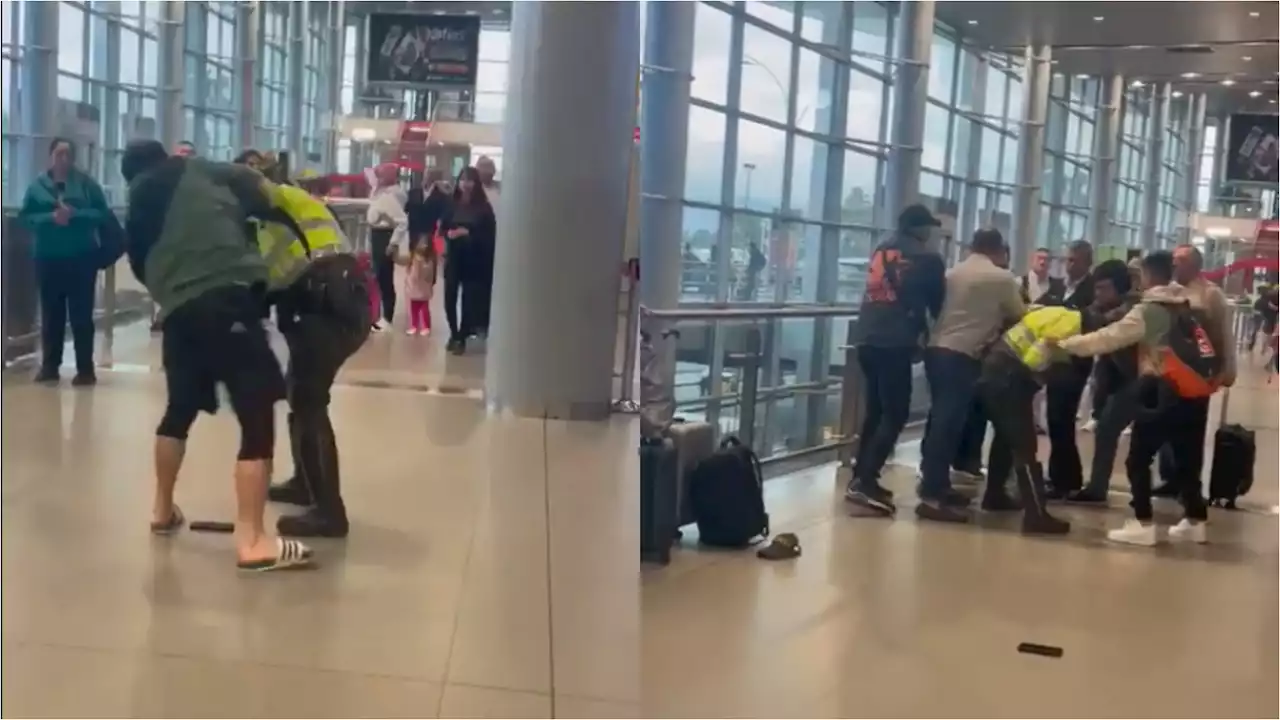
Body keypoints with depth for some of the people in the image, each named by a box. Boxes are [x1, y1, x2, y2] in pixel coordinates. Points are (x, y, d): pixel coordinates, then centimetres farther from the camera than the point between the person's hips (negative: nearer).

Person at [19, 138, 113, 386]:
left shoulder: (86, 183, 2)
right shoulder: (38, 186, 7)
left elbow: (103, 214, -5)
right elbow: (25, 217, 1)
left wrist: (75, 214, -19)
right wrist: (50, 217, -15)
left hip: (82, 257, -2)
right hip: (49, 258, 2)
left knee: (81, 315, -1)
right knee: (51, 314, 8)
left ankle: (85, 369, 3)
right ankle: (49, 366, 17)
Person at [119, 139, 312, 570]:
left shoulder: (137, 209, 25)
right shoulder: (198, 173, 14)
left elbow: (142, 267, 22)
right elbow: (259, 191, 5)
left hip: (178, 311, 6)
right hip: (227, 296, -6)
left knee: (180, 410, 27)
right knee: (257, 418, -6)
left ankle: (163, 510, 41)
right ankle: (252, 541, -11)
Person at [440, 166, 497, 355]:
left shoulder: (483, 207, -3)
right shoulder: (452, 205, 5)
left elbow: (489, 235, -6)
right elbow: (443, 227, 8)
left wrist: (468, 233, -15)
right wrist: (449, 233, -13)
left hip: (474, 260, -2)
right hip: (453, 258, 2)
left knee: (469, 300, -1)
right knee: (450, 299, 2)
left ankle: (462, 338, 12)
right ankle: (454, 334, 24)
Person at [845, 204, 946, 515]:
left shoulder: (880, 250, 18)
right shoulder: (928, 258, 2)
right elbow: (938, 305, 10)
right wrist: (921, 336, 28)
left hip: (867, 338, 7)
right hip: (895, 343, -7)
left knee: (876, 410, 17)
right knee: (895, 414, -4)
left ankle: (861, 478, 16)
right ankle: (865, 481, -13)